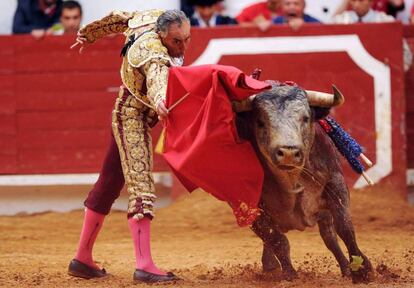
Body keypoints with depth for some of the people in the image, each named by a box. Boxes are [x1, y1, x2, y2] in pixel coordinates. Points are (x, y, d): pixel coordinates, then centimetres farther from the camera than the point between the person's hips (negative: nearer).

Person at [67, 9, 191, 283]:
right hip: (133, 116, -10)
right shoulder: (153, 53, -30)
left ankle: (83, 259, 23)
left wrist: (89, 33, 27)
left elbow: (118, 19, 10)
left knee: (110, 184, 15)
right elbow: (156, 75, -53)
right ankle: (145, 266, -27)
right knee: (141, 187, -19)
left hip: (128, 113, 10)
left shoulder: (156, 17, -5)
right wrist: (158, 100, -73)